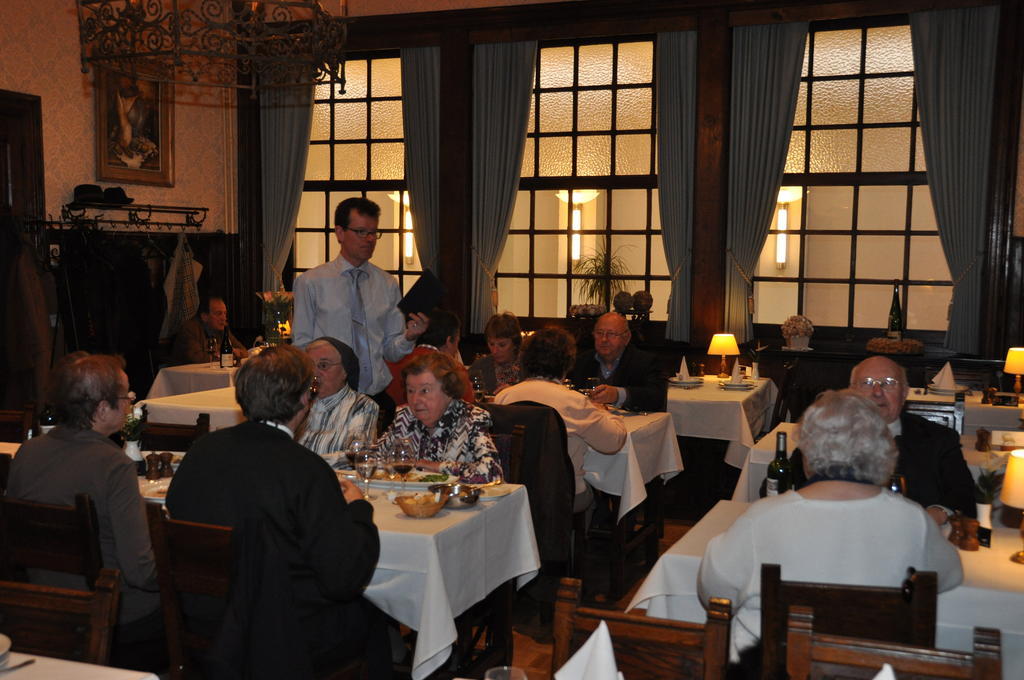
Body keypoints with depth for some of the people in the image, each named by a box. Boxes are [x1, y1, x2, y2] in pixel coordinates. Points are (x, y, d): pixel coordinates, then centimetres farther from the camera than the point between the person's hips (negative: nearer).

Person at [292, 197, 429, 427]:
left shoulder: (387, 284, 8)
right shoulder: (310, 282, 1)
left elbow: (391, 351, 8)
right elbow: (302, 345, 1)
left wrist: (409, 337, -13)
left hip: (378, 396, 2)